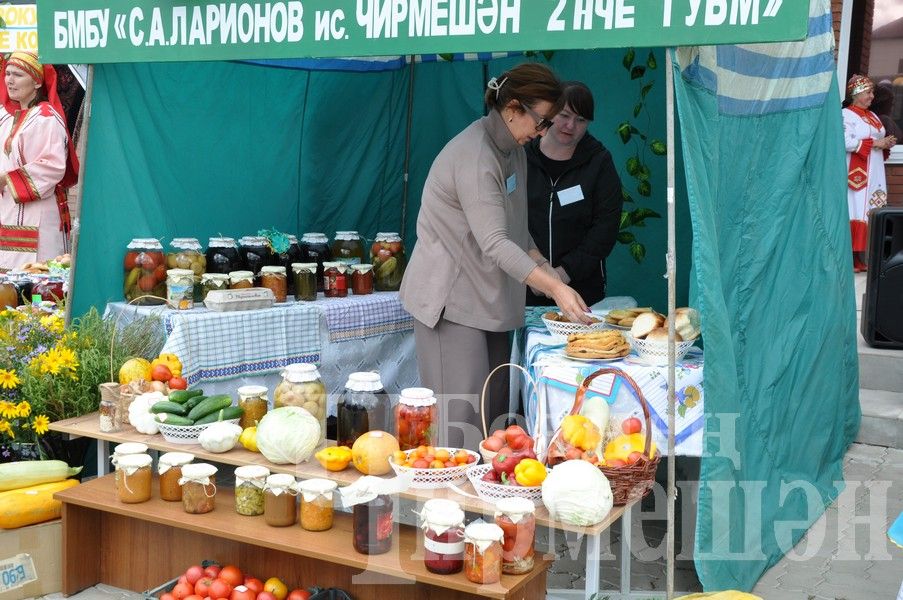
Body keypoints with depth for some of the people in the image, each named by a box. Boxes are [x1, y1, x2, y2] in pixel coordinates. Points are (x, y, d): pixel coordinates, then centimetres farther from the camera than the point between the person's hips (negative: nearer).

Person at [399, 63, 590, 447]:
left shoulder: (513, 148, 11)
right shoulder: (474, 156, -21)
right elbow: (495, 243, -29)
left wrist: (545, 268, 4)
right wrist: (555, 288, -35)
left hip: (486, 296, 10)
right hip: (451, 297, -10)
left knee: (495, 409, 9)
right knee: (461, 416, -11)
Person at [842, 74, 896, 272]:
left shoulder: (873, 116, 20)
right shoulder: (847, 114, -6)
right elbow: (847, 142, -19)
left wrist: (887, 144, 5)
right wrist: (875, 143, -17)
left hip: (875, 174, 8)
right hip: (856, 174, -8)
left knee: (872, 214, 4)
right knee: (856, 213, -10)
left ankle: (865, 257, 7)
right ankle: (850, 259, -7)